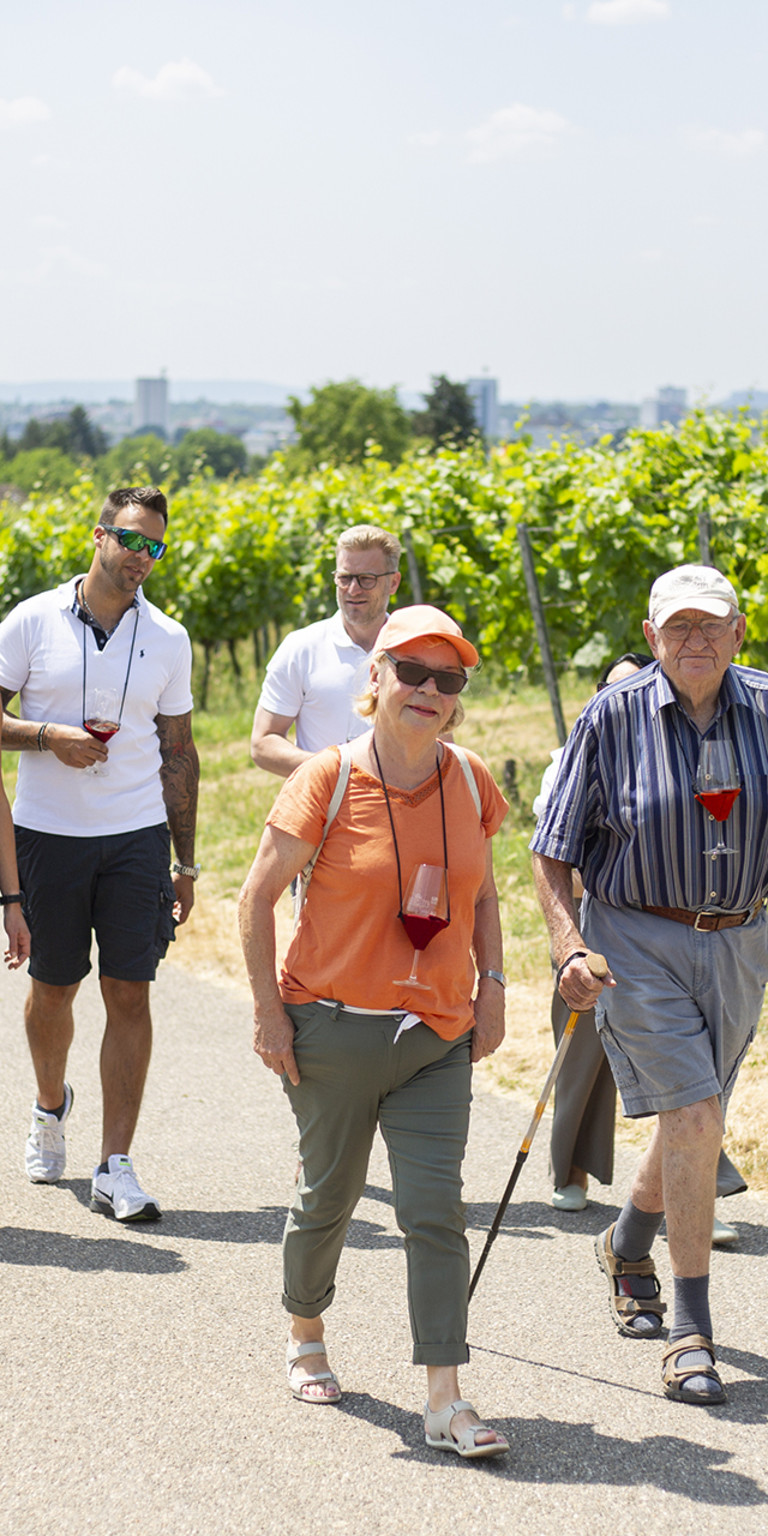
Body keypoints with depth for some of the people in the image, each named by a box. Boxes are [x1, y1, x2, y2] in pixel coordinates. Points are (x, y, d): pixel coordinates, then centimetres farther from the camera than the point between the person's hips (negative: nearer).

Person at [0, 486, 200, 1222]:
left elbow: (178, 752, 11)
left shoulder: (167, 639, 6)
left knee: (130, 994, -5)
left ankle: (115, 1167, -1)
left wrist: (185, 862, 8)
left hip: (137, 837, 1)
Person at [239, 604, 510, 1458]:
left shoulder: (470, 782, 3)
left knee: (435, 1210, -5)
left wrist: (491, 986, 5)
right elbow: (258, 896, -5)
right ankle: (305, 1339, 38)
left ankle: (446, 1404, -6)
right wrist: (269, 1011, -8)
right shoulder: (328, 781, -10)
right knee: (329, 1196, 12)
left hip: (439, 1036, 3)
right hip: (334, 1031, -3)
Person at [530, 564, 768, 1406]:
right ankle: (692, 1332, -6)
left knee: (691, 1123, 16)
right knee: (695, 1117, -15)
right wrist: (569, 949, -17)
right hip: (637, 941, -4)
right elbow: (552, 852, -4)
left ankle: (628, 1245, 48)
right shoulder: (613, 717, -9)